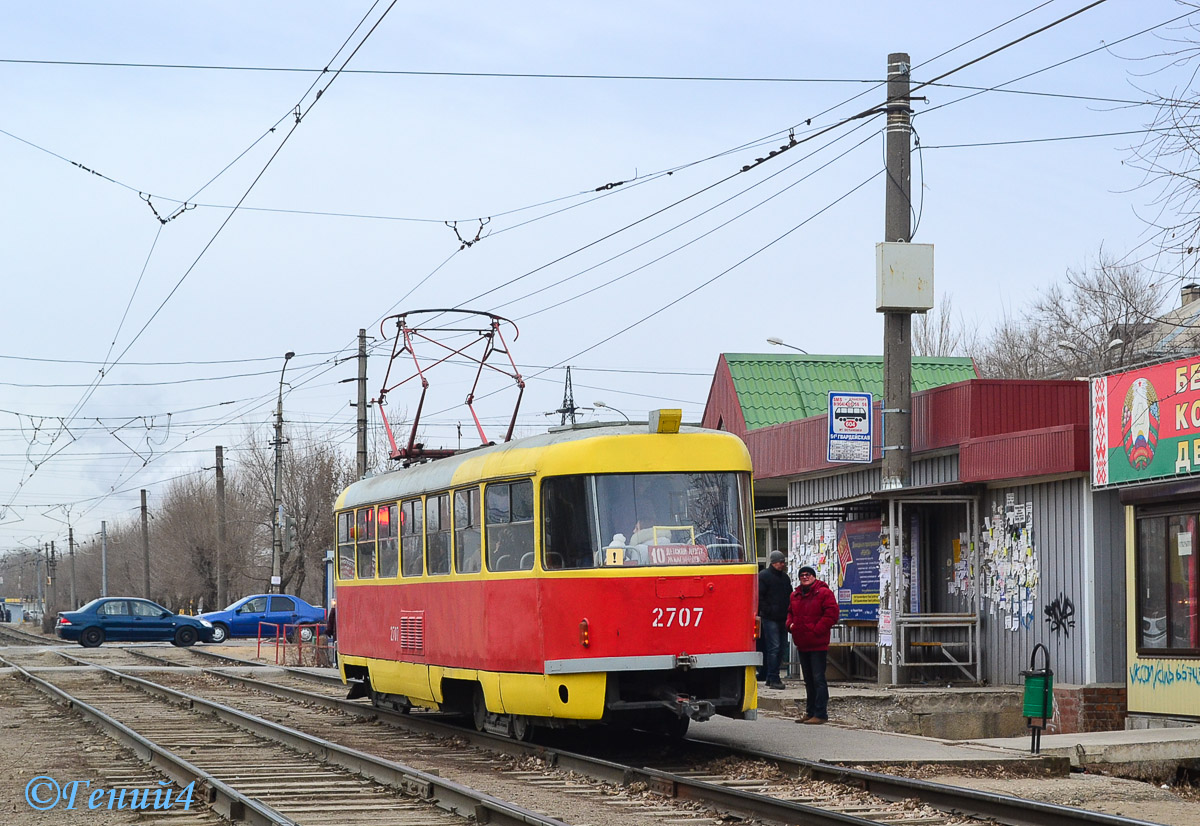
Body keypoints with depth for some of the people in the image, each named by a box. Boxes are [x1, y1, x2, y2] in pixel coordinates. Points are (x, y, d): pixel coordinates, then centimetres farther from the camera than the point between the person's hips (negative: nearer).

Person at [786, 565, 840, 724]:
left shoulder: (823, 593, -8)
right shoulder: (795, 595, 14)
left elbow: (832, 613, -14)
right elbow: (790, 613, 28)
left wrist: (817, 630, -17)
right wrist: (790, 624, 7)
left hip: (818, 644, -8)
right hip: (802, 644, 8)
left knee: (818, 679, -9)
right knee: (809, 680, 14)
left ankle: (820, 714, -8)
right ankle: (810, 713, 22)